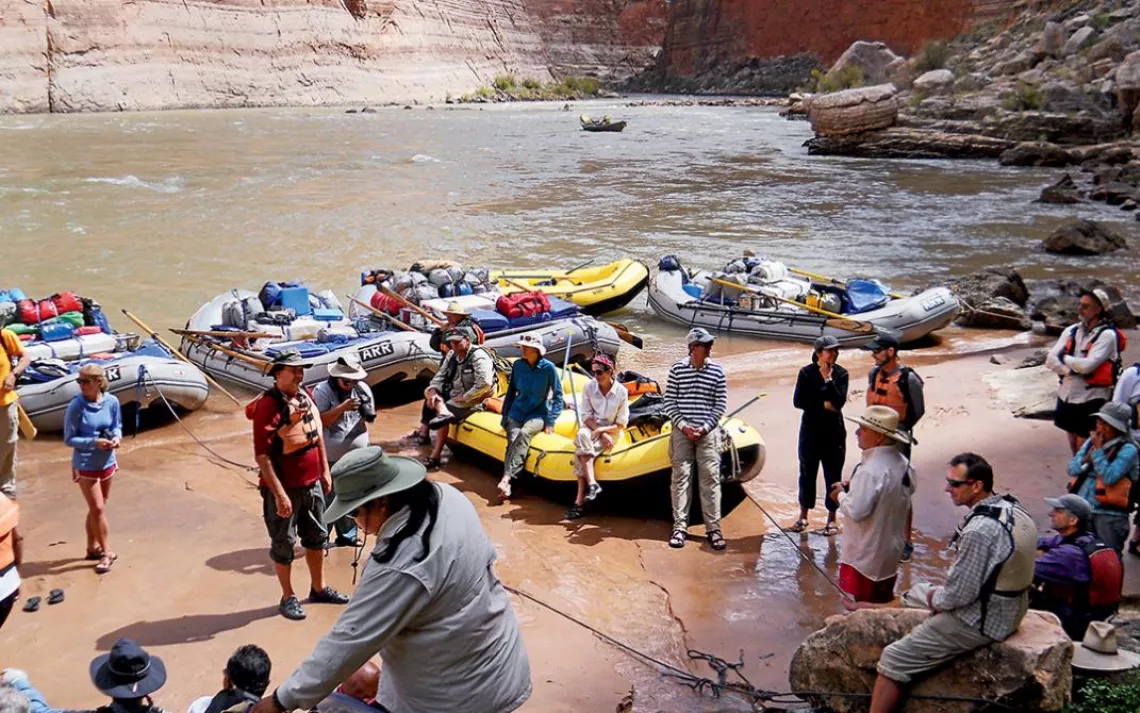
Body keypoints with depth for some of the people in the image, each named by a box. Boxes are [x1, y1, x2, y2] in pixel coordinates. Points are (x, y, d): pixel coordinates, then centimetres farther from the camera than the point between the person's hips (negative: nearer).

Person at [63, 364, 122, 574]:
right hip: (85, 465, -4)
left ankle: (93, 547, 33)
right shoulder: (76, 406, -18)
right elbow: (69, 439, -13)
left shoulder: (112, 402, -8)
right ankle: (107, 552, 10)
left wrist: (117, 437, -15)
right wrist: (94, 442, -26)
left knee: (97, 508, 17)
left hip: (107, 462, 4)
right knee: (98, 509, -2)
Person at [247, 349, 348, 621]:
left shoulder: (306, 396, 2)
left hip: (312, 484, 8)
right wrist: (279, 495, -22)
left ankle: (319, 588, 37)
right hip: (285, 488, -7)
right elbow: (262, 456, -21)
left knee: (316, 537, 20)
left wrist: (325, 470, 16)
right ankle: (288, 598, 25)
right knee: (283, 544, 9)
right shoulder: (268, 405, -20)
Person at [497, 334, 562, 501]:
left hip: (538, 414, -3)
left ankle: (506, 478, -45)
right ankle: (507, 486, -39)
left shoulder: (548, 368, -5)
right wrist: (504, 415, 10)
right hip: (517, 411, 3)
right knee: (513, 439, -27)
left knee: (524, 434, -34)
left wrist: (550, 421, -8)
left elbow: (558, 395, 0)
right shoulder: (518, 365, 5)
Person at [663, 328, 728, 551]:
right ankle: (680, 526, 7)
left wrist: (705, 427, -7)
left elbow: (721, 404, 3)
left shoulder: (717, 371, 2)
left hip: (708, 432, 1)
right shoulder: (677, 369, 0)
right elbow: (669, 402, 1)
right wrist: (683, 425, -9)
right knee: (681, 478, 1)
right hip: (682, 432, 0)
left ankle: (713, 528, 5)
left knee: (710, 478, 0)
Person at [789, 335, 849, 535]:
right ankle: (803, 516, 21)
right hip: (810, 430, 0)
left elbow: (839, 401, -13)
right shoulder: (806, 372, -4)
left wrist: (828, 379, -19)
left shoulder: (841, 373, -1)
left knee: (833, 475, 3)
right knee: (807, 473, 8)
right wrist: (823, 405, -14)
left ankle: (831, 519, 13)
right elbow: (798, 401, -10)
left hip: (834, 432, 0)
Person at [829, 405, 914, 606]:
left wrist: (841, 495, -10)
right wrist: (855, 487, 8)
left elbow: (856, 511, -30)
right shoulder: (901, 463, 0)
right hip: (889, 548, 8)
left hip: (866, 553, -8)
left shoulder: (870, 470, -28)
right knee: (883, 604, 21)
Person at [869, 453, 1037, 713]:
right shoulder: (1012, 508, 0)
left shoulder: (979, 530, -29)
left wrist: (935, 599, -3)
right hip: (1009, 610, 10)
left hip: (980, 622, -10)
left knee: (893, 660, -6)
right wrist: (940, 594, 11)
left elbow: (959, 594, -24)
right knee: (921, 591, 30)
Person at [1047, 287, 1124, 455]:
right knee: (1073, 447, 17)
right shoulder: (1072, 331, 5)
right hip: (1067, 396, 6)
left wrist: (1065, 357, -6)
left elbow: (1088, 366, -22)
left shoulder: (1107, 335, -12)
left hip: (1090, 401, -6)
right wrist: (1072, 370, -17)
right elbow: (1051, 360, -1)